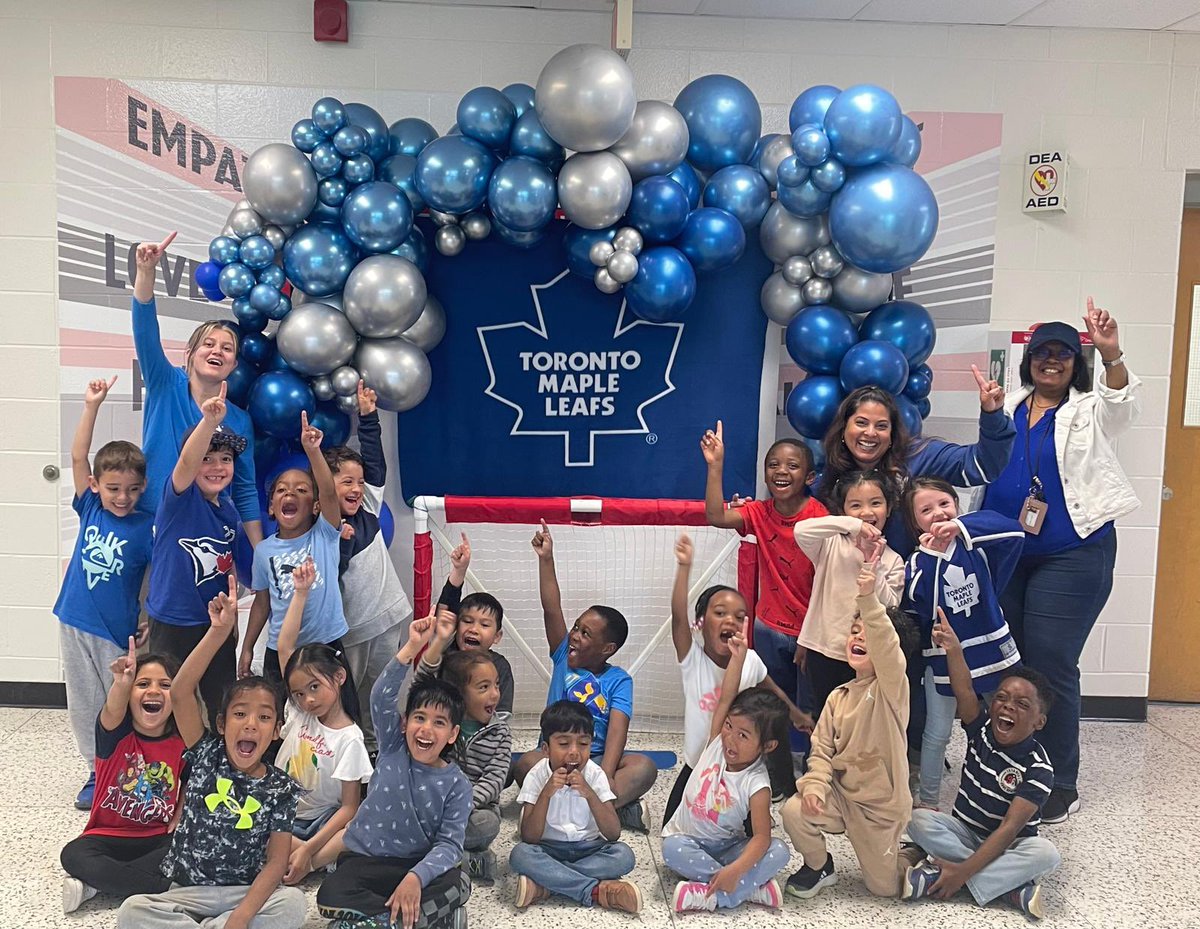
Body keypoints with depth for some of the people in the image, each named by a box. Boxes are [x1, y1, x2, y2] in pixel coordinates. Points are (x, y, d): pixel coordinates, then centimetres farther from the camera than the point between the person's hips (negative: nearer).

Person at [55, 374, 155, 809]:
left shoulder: (147, 527, -10)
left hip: (117, 632, -4)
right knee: (84, 706, 14)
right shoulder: (90, 509, 0)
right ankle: (97, 774, 28)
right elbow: (78, 457, -5)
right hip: (74, 625, 4)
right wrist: (91, 407, -12)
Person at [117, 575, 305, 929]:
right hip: (187, 891, 0)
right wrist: (219, 631, -32)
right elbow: (180, 693, -21)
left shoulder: (280, 787, -8)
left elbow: (277, 861, -10)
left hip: (246, 892, 0)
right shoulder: (207, 755, -8)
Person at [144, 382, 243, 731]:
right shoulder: (179, 497, -14)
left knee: (225, 708, 13)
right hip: (172, 623, -5)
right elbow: (186, 461, -37)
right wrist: (209, 422, -53)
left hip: (216, 622, 5)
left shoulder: (228, 512, 3)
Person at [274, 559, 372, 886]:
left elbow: (349, 807, -14)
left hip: (323, 820, -3)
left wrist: (308, 849, -26)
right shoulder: (298, 712, 0)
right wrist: (301, 592, -9)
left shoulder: (350, 739, -13)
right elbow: (284, 647, -5)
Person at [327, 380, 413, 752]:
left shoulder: (368, 509, 3)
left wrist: (368, 417, -1)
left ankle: (375, 745, 30)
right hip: (350, 625, -5)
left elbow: (374, 461, 3)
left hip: (385, 617, 5)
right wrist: (340, 543, -31)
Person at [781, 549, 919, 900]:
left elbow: (886, 645, -35)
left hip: (882, 804, -4)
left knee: (885, 887, 4)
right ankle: (819, 866, 7)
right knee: (795, 812, -23)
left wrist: (868, 598, -50)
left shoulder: (892, 686, -15)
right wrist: (814, 785, -18)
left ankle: (905, 855, 38)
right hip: (841, 793, 4)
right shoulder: (838, 697, 2)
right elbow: (822, 748, 1)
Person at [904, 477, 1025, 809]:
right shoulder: (918, 562, -8)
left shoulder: (976, 540, -7)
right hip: (944, 658, -1)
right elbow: (921, 606, -17)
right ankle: (927, 801, 26)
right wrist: (931, 555, -21)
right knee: (937, 735, 10)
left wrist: (960, 526, -31)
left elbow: (1015, 532, -25)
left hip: (991, 649, 1)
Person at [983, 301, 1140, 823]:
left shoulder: (1088, 412, -1)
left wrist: (1112, 356, -40)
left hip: (1072, 556, -4)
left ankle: (1060, 783, 9)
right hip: (1005, 554, 5)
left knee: (1050, 664, -6)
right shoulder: (1009, 408, 10)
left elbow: (1121, 404, -23)